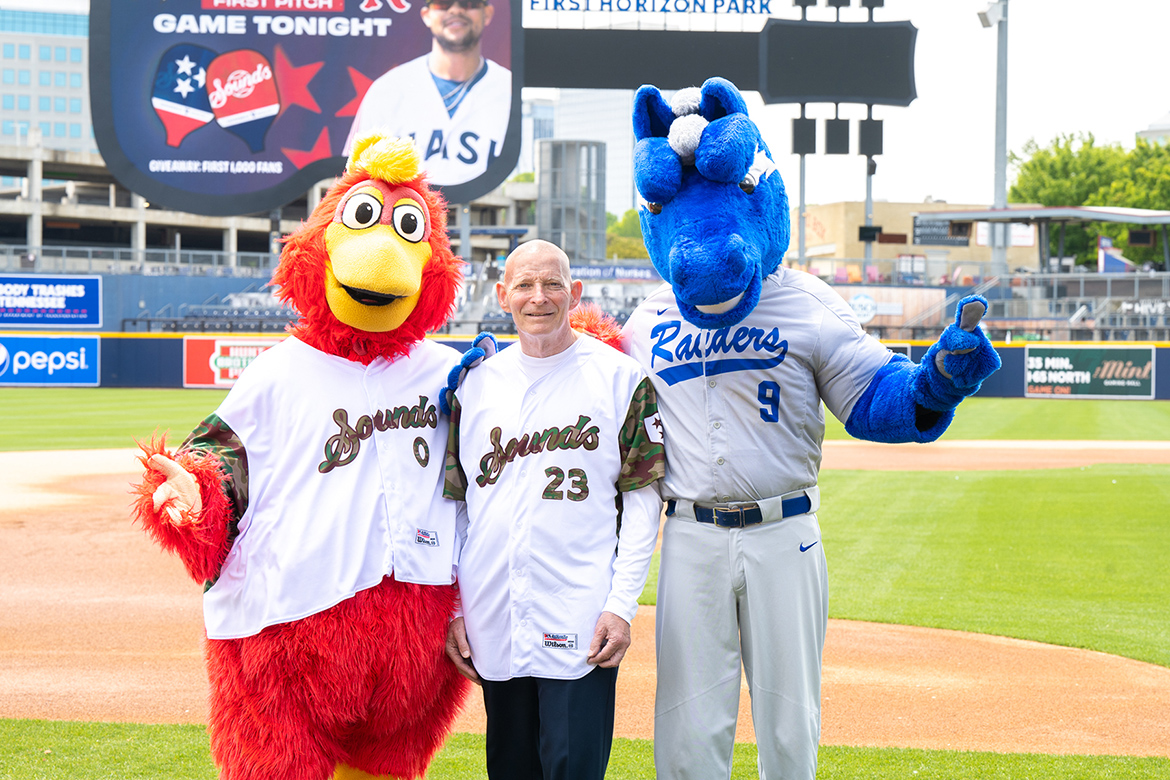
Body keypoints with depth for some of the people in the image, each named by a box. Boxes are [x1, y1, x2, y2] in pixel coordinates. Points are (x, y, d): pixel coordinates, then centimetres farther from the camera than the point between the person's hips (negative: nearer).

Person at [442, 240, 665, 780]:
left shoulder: (621, 379, 1)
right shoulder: (476, 384, 10)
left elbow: (643, 497, -1)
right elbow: (454, 502, 14)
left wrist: (622, 604, -9)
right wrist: (451, 607, 8)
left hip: (580, 623, -4)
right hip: (491, 622, 4)